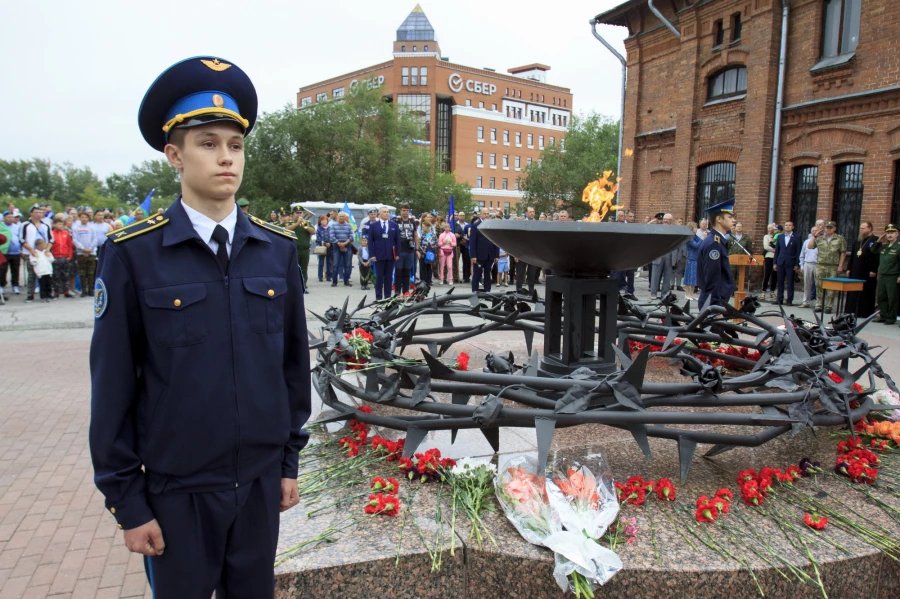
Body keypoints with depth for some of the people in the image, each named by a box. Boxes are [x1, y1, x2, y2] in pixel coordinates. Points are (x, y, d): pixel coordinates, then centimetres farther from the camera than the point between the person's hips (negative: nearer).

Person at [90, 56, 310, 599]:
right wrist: (126, 501, -5)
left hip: (261, 480, 3)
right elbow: (113, 386, -8)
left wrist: (290, 459, 7)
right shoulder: (133, 254, -11)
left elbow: (294, 362, 3)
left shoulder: (278, 249, -2)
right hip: (177, 489, -2)